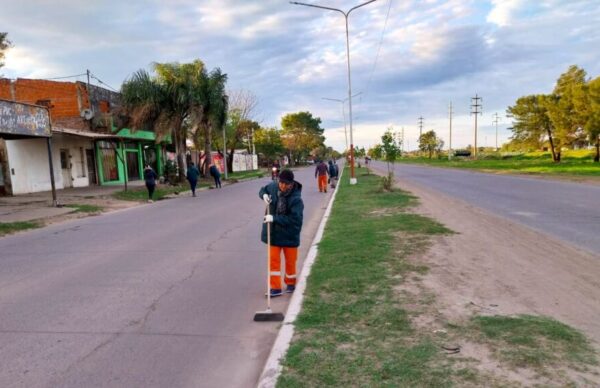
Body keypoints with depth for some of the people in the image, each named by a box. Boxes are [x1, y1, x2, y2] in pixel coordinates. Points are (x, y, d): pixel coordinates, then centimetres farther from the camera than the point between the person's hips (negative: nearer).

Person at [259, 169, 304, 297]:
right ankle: (275, 287, 13)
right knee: (273, 259, 5)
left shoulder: (296, 199, -24)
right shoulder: (273, 187, -9)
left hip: (289, 233, -4)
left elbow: (294, 219, -29)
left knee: (290, 259, 12)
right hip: (274, 231, 4)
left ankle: (290, 283, 35)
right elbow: (263, 189, 13)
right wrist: (264, 195, -11)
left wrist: (274, 218, -32)